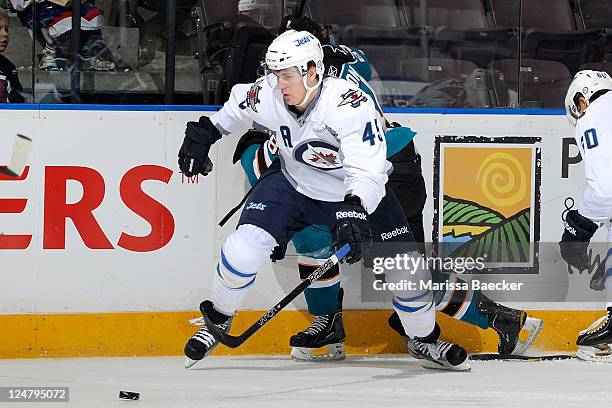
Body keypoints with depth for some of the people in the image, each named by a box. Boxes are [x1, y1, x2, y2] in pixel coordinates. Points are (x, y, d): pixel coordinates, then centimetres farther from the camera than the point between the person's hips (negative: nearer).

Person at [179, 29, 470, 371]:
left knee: (406, 269, -6)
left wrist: (354, 212, -56)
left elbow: (368, 172, -42)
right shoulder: (268, 96, -20)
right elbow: (238, 107, 6)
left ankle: (426, 340, 23)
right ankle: (218, 320, 10)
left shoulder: (352, 106, -35)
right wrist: (204, 133, 5)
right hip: (294, 186, 2)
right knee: (244, 248, -18)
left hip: (358, 196, -2)